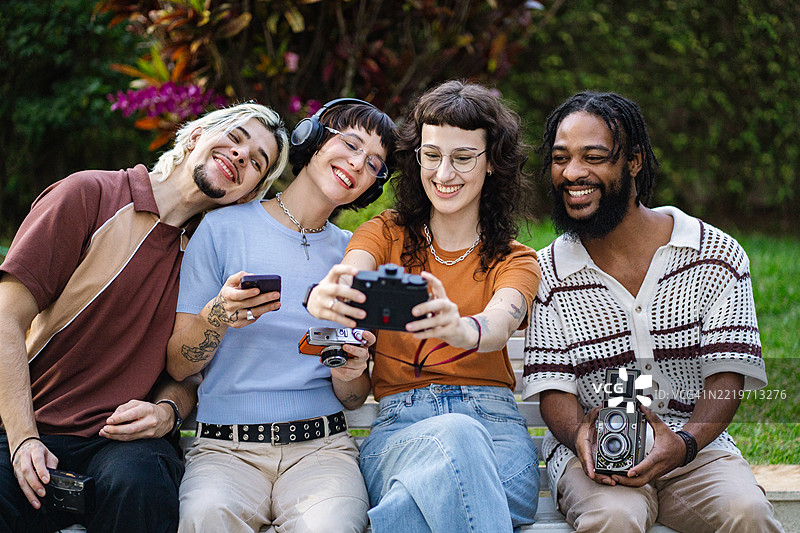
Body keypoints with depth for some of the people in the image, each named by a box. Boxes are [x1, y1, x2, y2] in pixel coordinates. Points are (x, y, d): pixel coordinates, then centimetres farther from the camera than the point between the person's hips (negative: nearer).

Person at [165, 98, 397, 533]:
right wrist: (218, 316, -16)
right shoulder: (223, 228, 5)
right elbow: (178, 365, 4)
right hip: (226, 445, -1)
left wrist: (349, 374, -7)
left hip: (322, 444, 2)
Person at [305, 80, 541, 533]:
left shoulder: (516, 261, 13)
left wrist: (461, 328, -42)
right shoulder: (386, 235, 15)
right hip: (400, 426, 0)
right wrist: (324, 298, -40)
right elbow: (350, 274, -11)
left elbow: (499, 324, -14)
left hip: (495, 429, 0)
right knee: (454, 437, -40)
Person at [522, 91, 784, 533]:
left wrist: (684, 442, -23)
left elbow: (727, 374, -3)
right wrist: (580, 435, -23)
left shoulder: (718, 256, 2)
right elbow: (553, 386, 1)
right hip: (594, 450, 0)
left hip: (696, 445, 1)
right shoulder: (548, 274, 4)